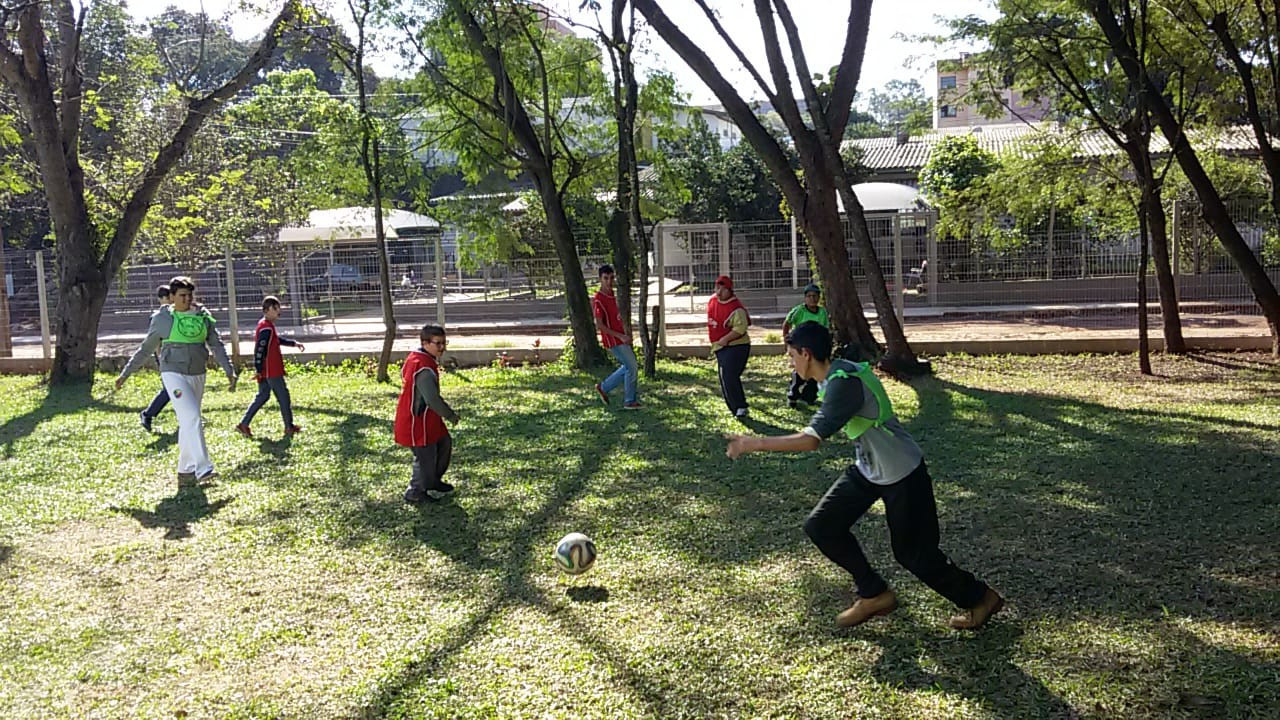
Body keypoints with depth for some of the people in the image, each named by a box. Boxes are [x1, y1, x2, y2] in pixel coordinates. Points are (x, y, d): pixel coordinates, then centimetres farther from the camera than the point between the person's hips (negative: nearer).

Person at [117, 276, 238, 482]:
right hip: (174, 374, -5)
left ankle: (185, 468, 26)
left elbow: (217, 346, 6)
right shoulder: (163, 319, -3)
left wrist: (229, 371, -3)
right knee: (192, 418, -17)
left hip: (197, 376, 5)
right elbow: (145, 349, 5)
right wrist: (125, 374, 7)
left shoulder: (203, 317, 6)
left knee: (188, 422, 14)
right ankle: (202, 468, -19)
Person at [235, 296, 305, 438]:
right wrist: (258, 370, -23)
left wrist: (294, 343, 22)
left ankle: (244, 424, 13)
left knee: (262, 396, 15)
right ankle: (289, 427, 12)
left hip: (266, 371, 10)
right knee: (283, 396, 2)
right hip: (271, 370, -10)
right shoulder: (267, 327, -20)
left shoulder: (266, 325, 12)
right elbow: (260, 349, -23)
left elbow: (278, 339, 27)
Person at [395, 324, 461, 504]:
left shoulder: (414, 358, 6)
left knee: (444, 443, 23)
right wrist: (451, 415, -12)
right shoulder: (425, 368, -26)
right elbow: (433, 399, -28)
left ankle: (433, 481, 38)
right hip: (418, 421, -11)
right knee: (426, 456, 3)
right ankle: (415, 493, 21)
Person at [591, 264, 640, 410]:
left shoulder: (611, 293, 7)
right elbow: (599, 325, -22)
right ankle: (630, 401, 9)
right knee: (632, 368, -3)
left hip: (621, 338, 9)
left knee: (627, 367, 17)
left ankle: (604, 387, 26)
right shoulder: (599, 300, -19)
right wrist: (620, 336, -22)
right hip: (614, 341, -9)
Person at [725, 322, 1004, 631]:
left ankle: (979, 599, 26)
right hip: (867, 469, 9)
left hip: (901, 474, -9)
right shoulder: (838, 373, 0)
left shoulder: (845, 382, -29)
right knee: (821, 526, 3)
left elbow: (811, 439, -35)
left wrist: (754, 444, -30)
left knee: (914, 553, 2)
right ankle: (874, 594, 16)